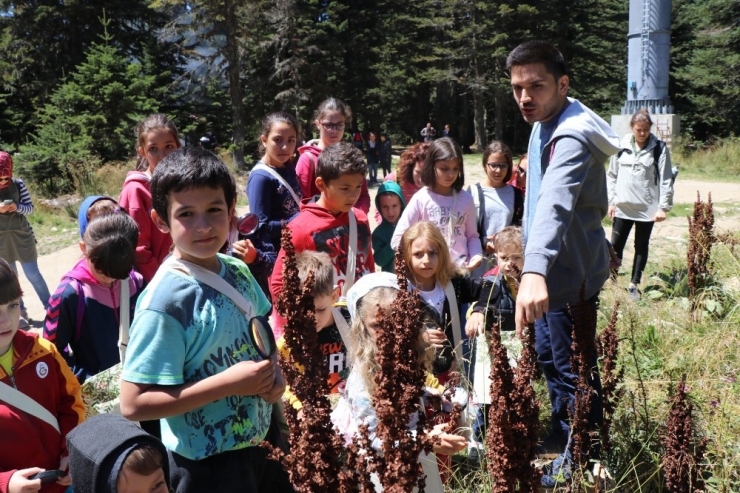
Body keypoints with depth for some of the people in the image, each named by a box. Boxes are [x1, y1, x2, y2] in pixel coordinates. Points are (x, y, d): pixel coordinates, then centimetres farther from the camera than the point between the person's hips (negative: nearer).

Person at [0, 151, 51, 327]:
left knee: (33, 274, 5)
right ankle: (20, 311, 22)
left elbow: (30, 207, -1)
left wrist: (17, 207, -22)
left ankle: (49, 306, 16)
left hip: (22, 235, -1)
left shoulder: (18, 184, -8)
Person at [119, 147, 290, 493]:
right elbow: (134, 404, -23)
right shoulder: (165, 300, -23)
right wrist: (227, 383, -26)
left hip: (261, 441, 6)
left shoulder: (238, 272, -4)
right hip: (206, 464, -6)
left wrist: (274, 371, -7)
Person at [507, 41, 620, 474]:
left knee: (574, 371, 4)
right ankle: (562, 433, 41)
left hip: (570, 272, -10)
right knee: (549, 356, 22)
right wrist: (534, 270, 11)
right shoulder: (546, 123, 6)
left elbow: (555, 204, -44)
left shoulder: (572, 136, -26)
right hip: (555, 268, 10)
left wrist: (534, 270, -58)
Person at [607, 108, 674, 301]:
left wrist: (663, 206, -11)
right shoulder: (621, 146, 1)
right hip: (622, 207, 1)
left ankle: (634, 285, 19)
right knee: (616, 245, 3)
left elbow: (665, 179, -5)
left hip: (647, 208, -1)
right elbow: (612, 175, 7)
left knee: (641, 246, 9)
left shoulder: (659, 148, -4)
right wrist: (611, 201, 2)